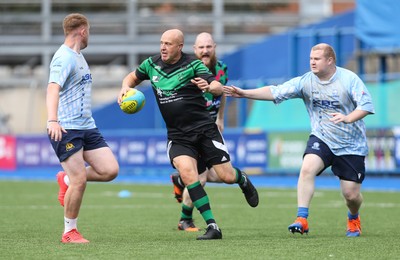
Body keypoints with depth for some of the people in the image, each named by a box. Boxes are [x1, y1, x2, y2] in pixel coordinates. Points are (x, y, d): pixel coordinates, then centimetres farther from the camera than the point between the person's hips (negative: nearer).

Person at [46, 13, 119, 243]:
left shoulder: (79, 56, 18)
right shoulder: (64, 58, -13)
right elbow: (53, 88, -27)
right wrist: (52, 120, -42)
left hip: (87, 127, 9)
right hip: (65, 129, -9)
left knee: (110, 170, -4)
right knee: (80, 181, -11)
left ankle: (67, 179, 19)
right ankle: (70, 232, 5)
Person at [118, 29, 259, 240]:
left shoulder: (193, 65, -9)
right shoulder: (151, 64, 4)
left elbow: (219, 88, -17)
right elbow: (133, 77, 22)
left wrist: (209, 87, -41)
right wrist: (125, 88, 0)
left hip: (203, 128, -2)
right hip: (177, 135, 3)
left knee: (227, 176, -4)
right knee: (186, 170, -25)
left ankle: (242, 179, 38)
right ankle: (212, 227, -21)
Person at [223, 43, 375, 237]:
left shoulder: (349, 79, -13)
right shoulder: (306, 81, -5)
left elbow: (366, 104, -18)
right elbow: (275, 92, -8)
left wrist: (347, 118, -37)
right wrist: (244, 93, -17)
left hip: (351, 145, -2)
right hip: (321, 139, 2)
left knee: (351, 194, -1)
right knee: (307, 168, -28)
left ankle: (353, 219, 35)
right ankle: (302, 220, -25)